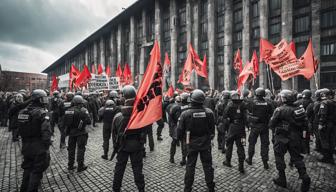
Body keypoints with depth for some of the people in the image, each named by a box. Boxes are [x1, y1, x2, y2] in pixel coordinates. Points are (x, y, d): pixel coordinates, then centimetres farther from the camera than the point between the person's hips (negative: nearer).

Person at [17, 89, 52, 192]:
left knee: (27, 168, 24)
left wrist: (25, 142, 20)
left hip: (26, 146, 8)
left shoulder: (22, 112, 5)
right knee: (37, 171, 7)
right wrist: (47, 145, -15)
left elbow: (20, 130, 12)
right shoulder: (42, 113, -19)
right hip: (39, 147, -8)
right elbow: (46, 132, -25)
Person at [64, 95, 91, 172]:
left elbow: (65, 122, 5)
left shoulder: (68, 110, 2)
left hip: (71, 132, 6)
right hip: (80, 133, -5)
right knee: (81, 149, 6)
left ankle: (70, 165, 30)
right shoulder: (83, 110, -15)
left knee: (71, 149, 18)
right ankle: (80, 166, 14)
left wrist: (68, 129, 17)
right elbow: (88, 121, -17)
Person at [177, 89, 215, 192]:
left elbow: (180, 130, -12)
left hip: (191, 144, -1)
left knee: (190, 166, 15)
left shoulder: (185, 113, -19)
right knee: (207, 165, 18)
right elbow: (212, 129, -4)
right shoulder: (209, 112, -14)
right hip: (206, 143, 1)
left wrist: (180, 137, 8)